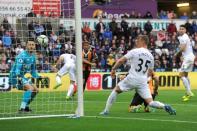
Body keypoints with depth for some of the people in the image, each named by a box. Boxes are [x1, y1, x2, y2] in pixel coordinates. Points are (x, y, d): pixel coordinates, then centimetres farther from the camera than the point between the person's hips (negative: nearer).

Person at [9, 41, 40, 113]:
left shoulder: (33, 57, 9)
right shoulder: (22, 55, -19)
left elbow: (33, 71, 20)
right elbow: (17, 68, -30)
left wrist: (39, 77, 11)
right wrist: (18, 77, -44)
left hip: (22, 77, 9)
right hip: (16, 77, -9)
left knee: (35, 90, 12)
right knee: (30, 88, -27)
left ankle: (26, 106, 24)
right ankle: (22, 108, -29)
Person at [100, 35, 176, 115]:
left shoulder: (134, 51, -4)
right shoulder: (150, 56, 12)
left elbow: (121, 61, -6)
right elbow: (151, 71, 17)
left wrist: (113, 69, 7)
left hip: (132, 79, -4)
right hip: (143, 81, 4)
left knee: (116, 90, 17)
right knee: (150, 102, 3)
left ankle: (106, 111, 14)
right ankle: (165, 106, -23)